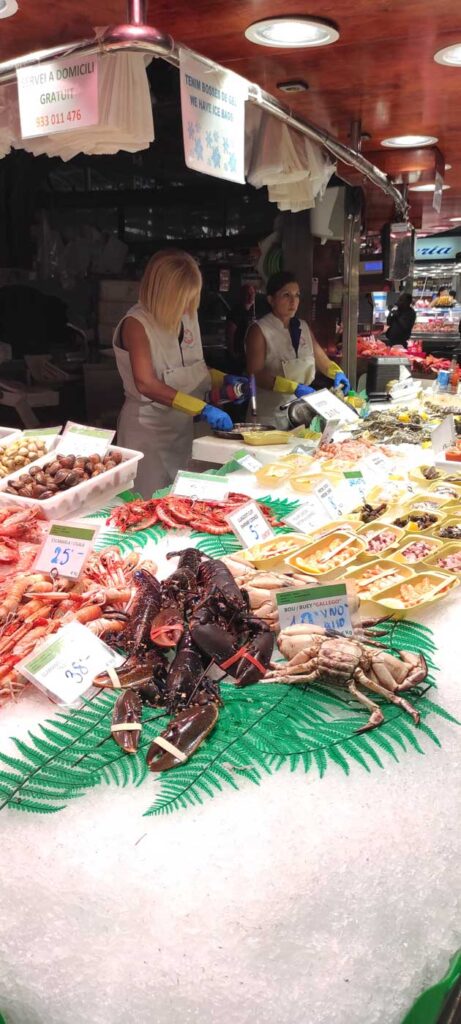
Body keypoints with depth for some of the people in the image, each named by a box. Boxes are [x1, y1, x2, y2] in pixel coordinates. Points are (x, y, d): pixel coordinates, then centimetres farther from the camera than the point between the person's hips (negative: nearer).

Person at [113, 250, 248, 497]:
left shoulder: (188, 316, 4)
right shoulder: (137, 323, -15)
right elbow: (146, 384, -26)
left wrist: (224, 380, -2)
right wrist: (201, 408, -30)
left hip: (183, 425, 7)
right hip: (147, 429, -6)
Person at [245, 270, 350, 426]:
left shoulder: (302, 327, 11)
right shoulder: (259, 330, -8)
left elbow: (321, 359, 14)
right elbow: (256, 374, -17)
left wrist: (337, 373, -7)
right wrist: (294, 388, -25)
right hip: (270, 415, -5)